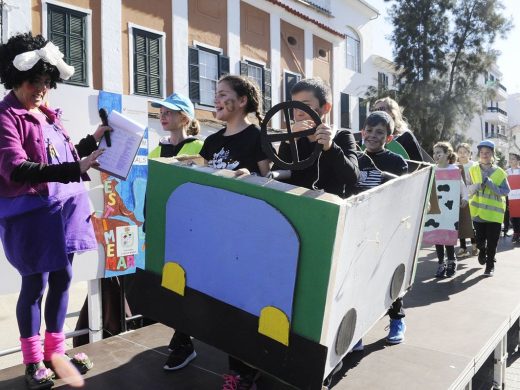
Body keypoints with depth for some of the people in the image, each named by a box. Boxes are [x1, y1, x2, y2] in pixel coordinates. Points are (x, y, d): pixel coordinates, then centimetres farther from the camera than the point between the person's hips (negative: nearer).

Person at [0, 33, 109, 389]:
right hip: (30, 212, -7)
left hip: (64, 206, 7)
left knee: (62, 278, 12)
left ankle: (55, 351, 28)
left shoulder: (48, 114, 12)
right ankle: (34, 361, 21)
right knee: (35, 282, 2)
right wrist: (75, 169, -32)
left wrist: (93, 140, 11)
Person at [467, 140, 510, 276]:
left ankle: (490, 265, 18)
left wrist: (489, 183, -20)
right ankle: (482, 251, 44)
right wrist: (477, 186, -19)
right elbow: (469, 190, 2)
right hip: (478, 211, 1)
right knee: (480, 239, 11)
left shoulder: (500, 172, -3)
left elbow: (505, 191, -8)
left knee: (492, 242, 2)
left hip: (494, 212, -1)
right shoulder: (473, 170, 1)